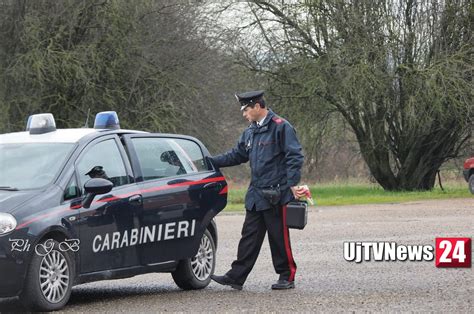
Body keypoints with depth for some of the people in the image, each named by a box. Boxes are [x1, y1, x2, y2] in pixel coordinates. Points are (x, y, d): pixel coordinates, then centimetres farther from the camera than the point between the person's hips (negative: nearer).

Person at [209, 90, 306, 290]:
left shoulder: (280, 127, -8)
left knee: (279, 237, -1)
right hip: (256, 195, 8)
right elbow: (236, 155, 24)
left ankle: (287, 277, 8)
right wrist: (210, 161, 17)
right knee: (249, 236, 7)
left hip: (276, 195, -8)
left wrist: (293, 184, -20)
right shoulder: (250, 133, 17)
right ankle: (236, 277, 7)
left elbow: (294, 157, -13)